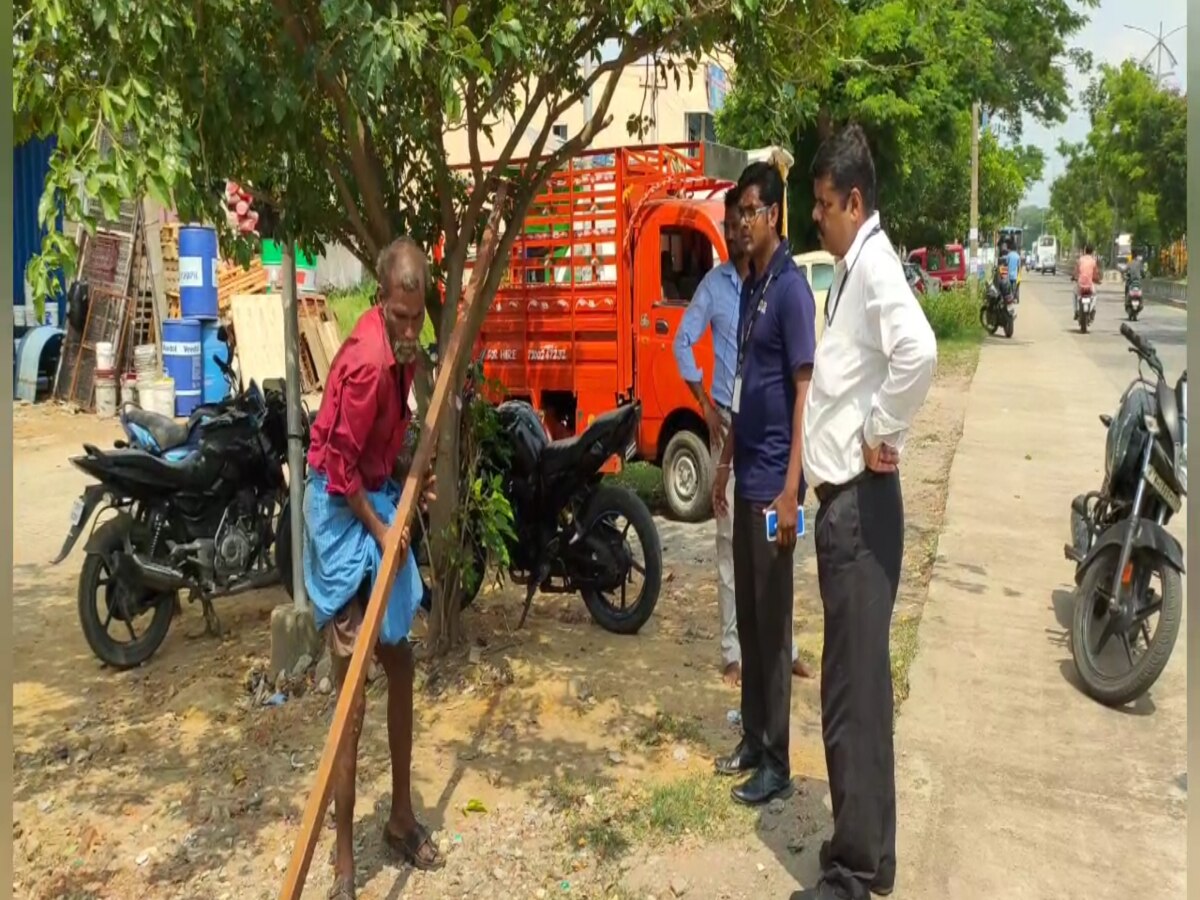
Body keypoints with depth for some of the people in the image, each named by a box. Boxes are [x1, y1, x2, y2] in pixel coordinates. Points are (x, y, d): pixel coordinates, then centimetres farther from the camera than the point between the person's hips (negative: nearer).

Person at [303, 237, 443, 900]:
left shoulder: (400, 347, 3)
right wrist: (380, 532, -14)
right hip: (341, 508, -9)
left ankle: (402, 819, 32)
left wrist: (414, 479, 9)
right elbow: (340, 468, -22)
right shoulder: (367, 360, -26)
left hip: (379, 497, 9)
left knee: (400, 664, 15)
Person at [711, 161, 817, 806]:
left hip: (773, 483, -9)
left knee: (772, 621, -1)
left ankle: (777, 762, 12)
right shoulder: (748, 286, 15)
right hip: (746, 479, 9)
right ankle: (752, 739, 28)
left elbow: (803, 391, -17)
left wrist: (790, 490, -21)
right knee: (746, 616, 15)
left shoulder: (791, 288, -12)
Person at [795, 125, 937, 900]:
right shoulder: (849, 270, 16)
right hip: (840, 495, 10)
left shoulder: (876, 267, -15)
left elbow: (919, 352, -33)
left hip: (861, 502, -10)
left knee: (855, 690, -1)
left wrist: (885, 432, -21)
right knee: (851, 684, 17)